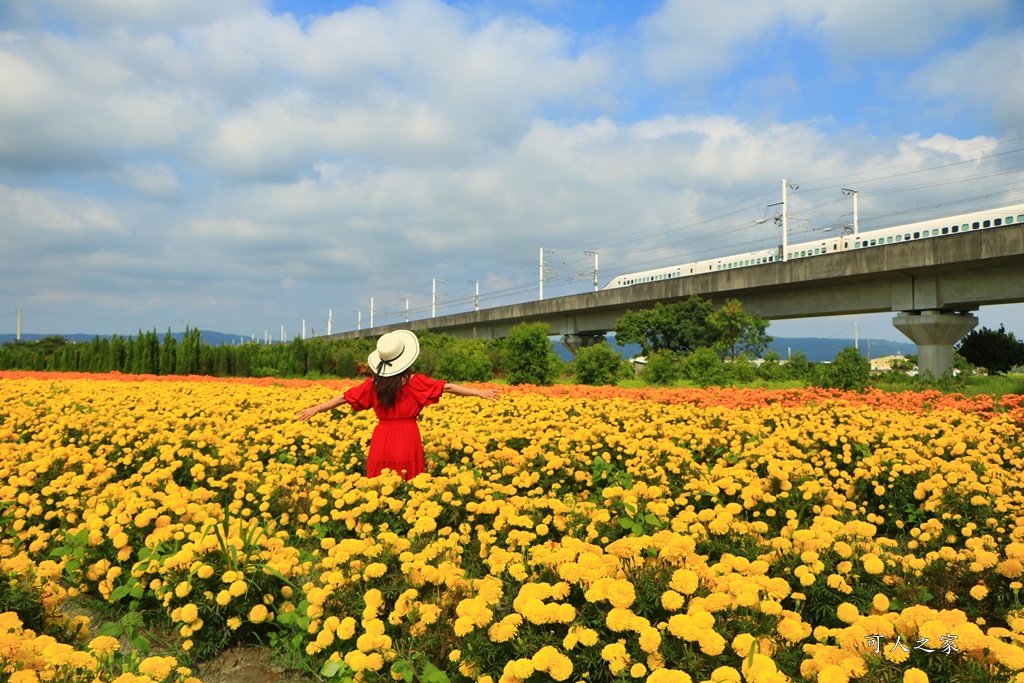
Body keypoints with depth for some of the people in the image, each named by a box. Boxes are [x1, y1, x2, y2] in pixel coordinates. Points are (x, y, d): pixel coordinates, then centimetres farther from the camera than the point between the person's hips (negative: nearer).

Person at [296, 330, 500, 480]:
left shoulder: (373, 384, 0)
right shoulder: (415, 382, -8)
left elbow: (344, 397, 6)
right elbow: (447, 387, -9)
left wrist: (316, 409, 16)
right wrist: (478, 392, -6)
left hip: (382, 440, 3)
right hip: (407, 439, -2)